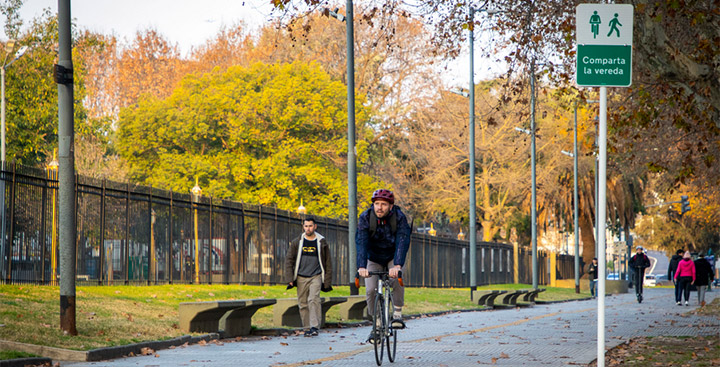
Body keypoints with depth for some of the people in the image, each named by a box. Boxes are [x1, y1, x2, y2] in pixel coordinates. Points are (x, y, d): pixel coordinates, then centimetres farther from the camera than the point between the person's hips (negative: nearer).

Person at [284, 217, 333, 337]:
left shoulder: (321, 242, 6)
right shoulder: (297, 242, 8)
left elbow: (328, 263, 10)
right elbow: (289, 260, 8)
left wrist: (327, 282, 4)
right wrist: (289, 279, -2)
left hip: (316, 276, -2)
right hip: (301, 277, 2)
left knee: (314, 299, -19)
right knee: (303, 303, 2)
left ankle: (315, 327, -22)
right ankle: (307, 328, 10)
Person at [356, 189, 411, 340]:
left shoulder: (400, 218, -25)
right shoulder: (365, 218, -23)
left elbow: (403, 242, -37)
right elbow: (361, 242, -34)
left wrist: (397, 265, -53)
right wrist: (361, 267, -49)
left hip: (393, 257, -1)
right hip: (374, 258, 1)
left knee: (397, 280, -28)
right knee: (371, 290, -14)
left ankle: (397, 314, -9)